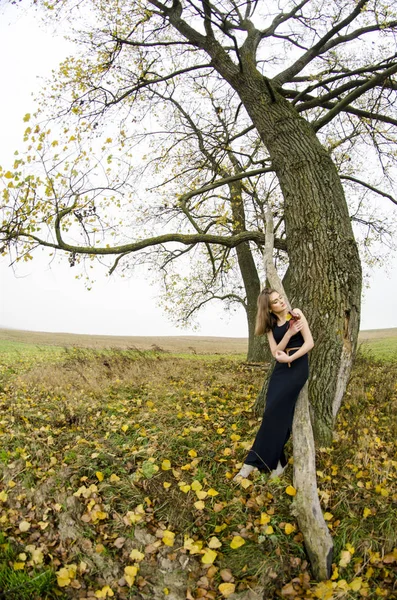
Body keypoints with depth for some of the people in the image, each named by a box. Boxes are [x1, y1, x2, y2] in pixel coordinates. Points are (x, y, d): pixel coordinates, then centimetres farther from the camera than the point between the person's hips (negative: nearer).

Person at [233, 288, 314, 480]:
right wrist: (289, 333, -14)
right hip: (280, 369, 5)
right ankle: (277, 462, 11)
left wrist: (290, 358, -17)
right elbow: (275, 352, -1)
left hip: (297, 366, -5)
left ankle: (254, 461, -7)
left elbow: (309, 342, -9)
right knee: (278, 413, -2)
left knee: (274, 411, -13)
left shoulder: (296, 314, -2)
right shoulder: (271, 325, 10)